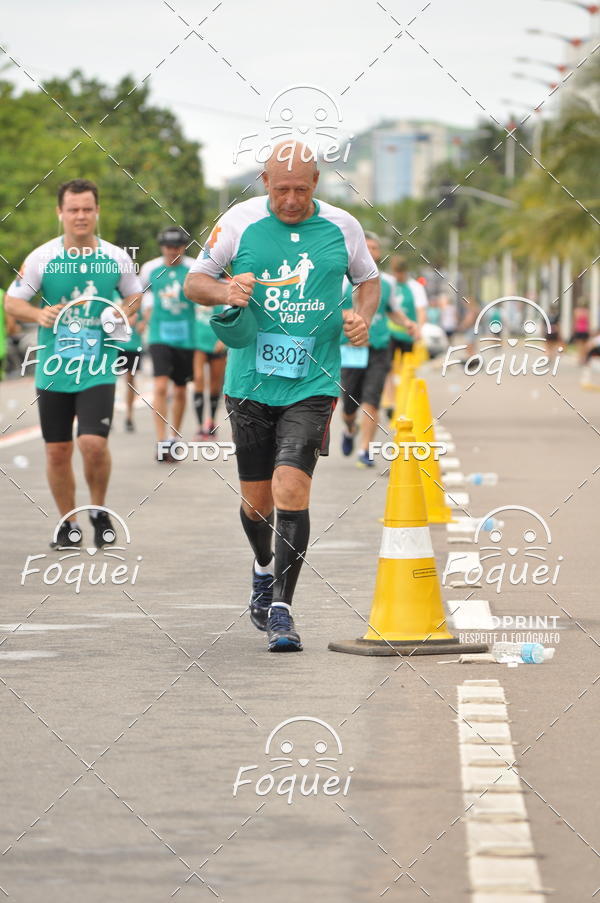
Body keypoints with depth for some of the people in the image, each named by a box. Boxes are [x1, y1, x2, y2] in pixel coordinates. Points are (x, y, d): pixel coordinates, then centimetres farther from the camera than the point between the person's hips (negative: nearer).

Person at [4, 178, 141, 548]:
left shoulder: (117, 258, 1)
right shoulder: (42, 257, 0)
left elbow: (135, 294, 18)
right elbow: (12, 301, 5)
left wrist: (124, 313, -4)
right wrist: (39, 315, -14)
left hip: (99, 369, -1)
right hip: (53, 368, 1)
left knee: (94, 443, -17)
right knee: (57, 451, 5)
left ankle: (99, 510, 8)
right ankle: (69, 523, 24)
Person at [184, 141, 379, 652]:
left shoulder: (341, 227, 2)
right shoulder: (240, 222, 0)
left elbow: (369, 280, 19)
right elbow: (194, 281, 7)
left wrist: (362, 315, -2)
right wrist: (224, 292, -14)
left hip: (312, 384, -1)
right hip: (249, 381, 1)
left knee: (291, 487, -17)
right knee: (256, 499, 9)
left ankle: (282, 607, -11)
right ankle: (264, 569, 41)